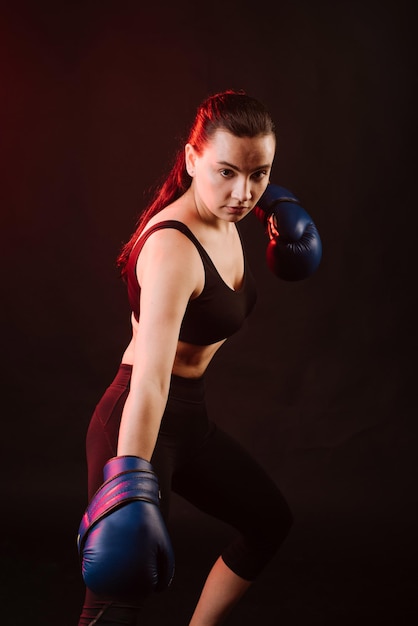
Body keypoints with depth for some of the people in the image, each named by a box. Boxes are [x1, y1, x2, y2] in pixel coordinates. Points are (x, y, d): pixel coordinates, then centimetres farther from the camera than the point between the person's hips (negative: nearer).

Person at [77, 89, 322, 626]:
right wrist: (130, 477, -51)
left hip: (190, 418, 10)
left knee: (270, 520, 24)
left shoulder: (225, 219, -2)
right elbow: (150, 377, -42)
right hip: (142, 426, -9)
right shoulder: (172, 249, -29)